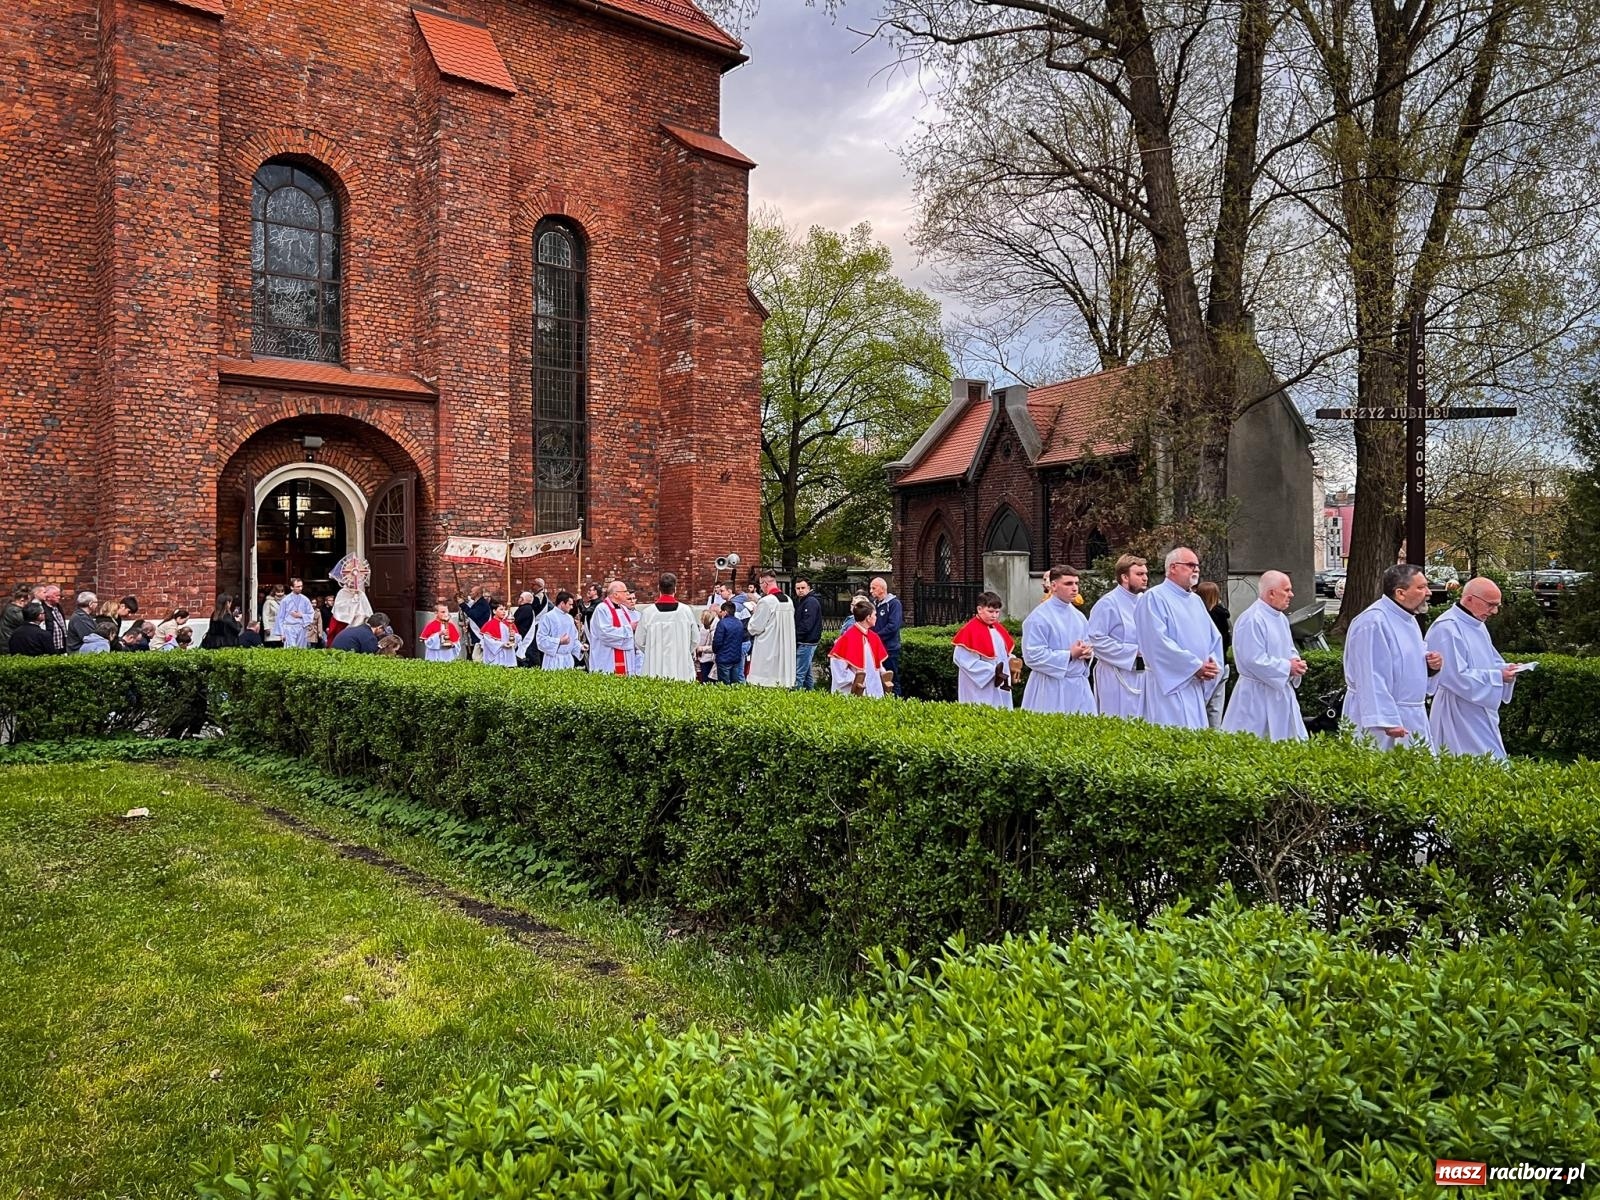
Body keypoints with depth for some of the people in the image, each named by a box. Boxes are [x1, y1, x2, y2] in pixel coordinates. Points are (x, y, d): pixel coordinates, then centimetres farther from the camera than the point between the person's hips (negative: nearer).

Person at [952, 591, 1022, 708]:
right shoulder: (969, 630, -14)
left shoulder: (998, 629, 10)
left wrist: (1012, 661, -3)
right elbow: (964, 660, -19)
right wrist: (992, 671, -21)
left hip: (1000, 686, 8)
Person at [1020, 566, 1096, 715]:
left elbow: (1089, 644, 21)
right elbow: (1032, 655, -18)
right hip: (1051, 689, -7)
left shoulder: (1078, 616, 11)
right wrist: (1070, 655, -16)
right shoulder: (1039, 617, -12)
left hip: (1080, 685, 7)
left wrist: (1088, 652, -4)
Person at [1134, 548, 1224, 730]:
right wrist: (1195, 666, -16)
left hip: (1195, 684, 8)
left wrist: (1213, 663, -5)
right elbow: (1158, 642, -18)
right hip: (1168, 684, -8)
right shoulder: (1155, 597, -9)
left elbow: (1214, 637, 16)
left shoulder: (1196, 600, 16)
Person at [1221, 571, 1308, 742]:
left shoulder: (1281, 618, 12)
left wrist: (1295, 661, -1)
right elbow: (1254, 660, -24)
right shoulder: (1251, 620, -19)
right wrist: (1287, 667, -17)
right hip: (1258, 697, -9)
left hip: (1281, 691, 9)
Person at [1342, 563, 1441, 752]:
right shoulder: (1373, 622, -19)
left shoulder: (1408, 619, 13)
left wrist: (1429, 666, 1)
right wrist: (1388, 721, -26)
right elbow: (1373, 678, -24)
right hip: (1381, 719, -9)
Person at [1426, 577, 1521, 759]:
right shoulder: (1447, 628, -19)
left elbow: (1491, 662, 23)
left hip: (1481, 712, 10)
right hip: (1459, 715, -10)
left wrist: (1505, 669, 0)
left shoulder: (1478, 625, 13)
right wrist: (1498, 676, -20)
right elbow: (1456, 676, -23)